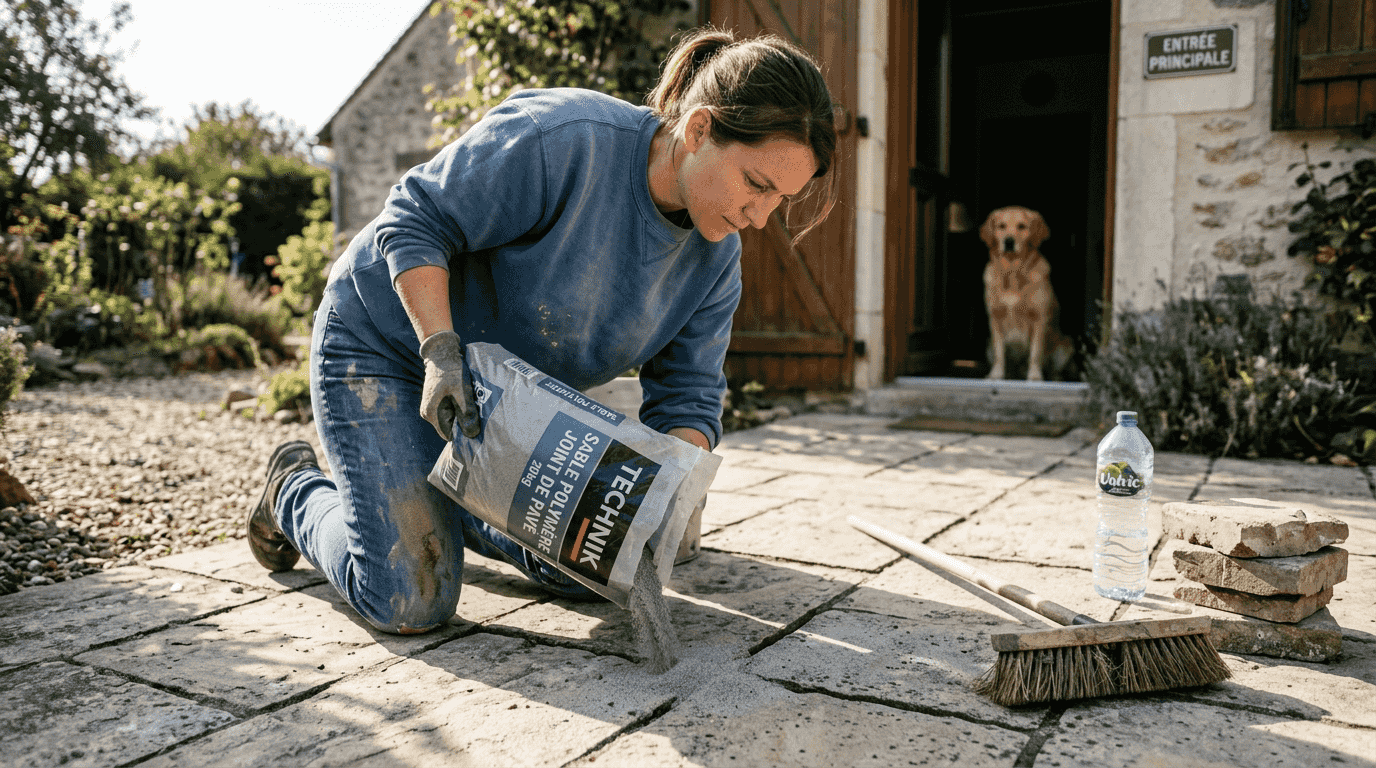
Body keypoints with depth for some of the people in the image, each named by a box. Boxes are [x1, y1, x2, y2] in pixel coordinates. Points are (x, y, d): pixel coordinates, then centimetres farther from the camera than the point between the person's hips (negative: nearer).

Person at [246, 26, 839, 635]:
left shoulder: (717, 257, -10)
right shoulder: (562, 140, -32)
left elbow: (687, 395, -8)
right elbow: (414, 220, -24)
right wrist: (442, 351, -34)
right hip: (390, 339, -6)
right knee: (411, 600, -13)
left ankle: (438, 499, 25)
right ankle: (295, 490, 18)